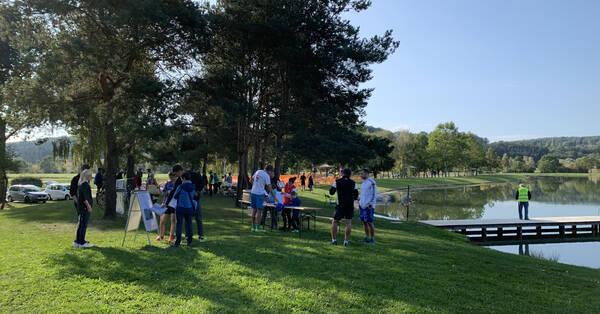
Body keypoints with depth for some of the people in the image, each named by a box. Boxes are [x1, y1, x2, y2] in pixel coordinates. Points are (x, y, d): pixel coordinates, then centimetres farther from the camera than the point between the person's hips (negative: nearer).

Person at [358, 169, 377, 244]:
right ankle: (366, 238, 17)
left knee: (369, 222, -5)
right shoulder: (364, 183, 15)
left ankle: (372, 239, 4)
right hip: (362, 205, 8)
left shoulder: (372, 182, -11)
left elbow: (374, 194, -14)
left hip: (369, 206, -8)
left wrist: (371, 204, -20)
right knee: (364, 222, 9)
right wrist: (359, 198, 13)